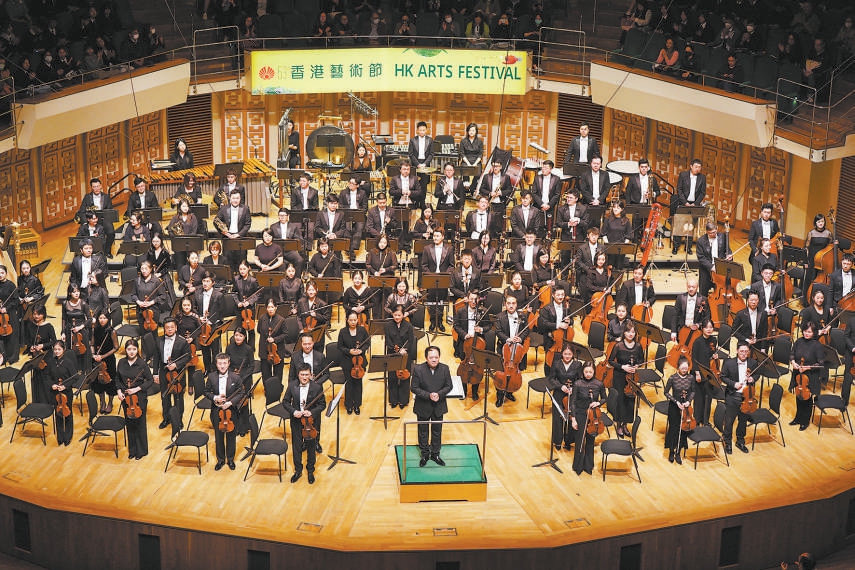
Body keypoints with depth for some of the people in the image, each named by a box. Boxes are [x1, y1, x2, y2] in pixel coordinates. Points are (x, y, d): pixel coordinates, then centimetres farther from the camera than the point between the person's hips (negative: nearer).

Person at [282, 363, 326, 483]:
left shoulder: (317, 387, -12)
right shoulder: (292, 387, -7)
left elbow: (322, 404, -6)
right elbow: (285, 402, 1)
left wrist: (312, 412, -21)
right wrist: (293, 411, -16)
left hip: (311, 421, -1)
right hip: (296, 421, 1)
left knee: (311, 447, 13)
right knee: (296, 446, 12)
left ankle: (310, 471, 31)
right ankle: (298, 470, 30)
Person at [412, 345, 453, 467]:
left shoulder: (445, 368, -9)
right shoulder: (418, 369, -17)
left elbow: (448, 386, -3)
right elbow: (415, 388, -14)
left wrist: (439, 394, -21)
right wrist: (428, 395, -26)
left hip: (438, 406, 2)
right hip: (423, 407, -2)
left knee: (437, 432, 15)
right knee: (423, 432, 14)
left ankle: (435, 454, 32)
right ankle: (425, 454, 31)